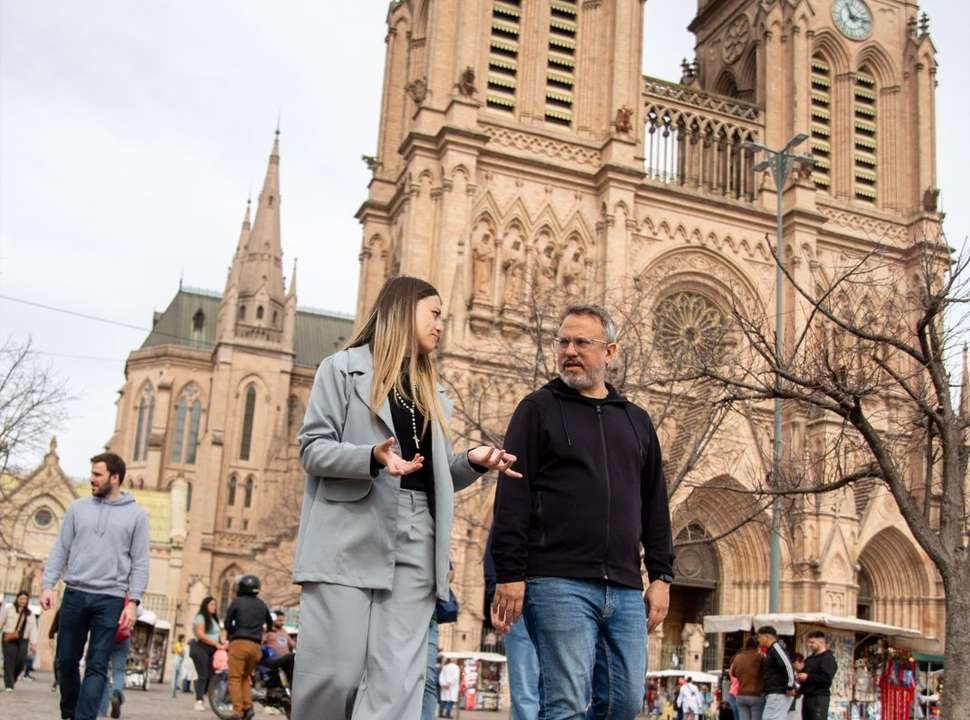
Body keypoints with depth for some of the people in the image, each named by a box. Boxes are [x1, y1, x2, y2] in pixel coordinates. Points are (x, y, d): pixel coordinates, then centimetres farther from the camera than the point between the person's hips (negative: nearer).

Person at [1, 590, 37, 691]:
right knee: (9, 661, -9)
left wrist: (33, 643, 3)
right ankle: (9, 685, -8)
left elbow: (33, 629, 12)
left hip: (23, 640, 3)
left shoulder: (30, 614, 16)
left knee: (21, 662, -6)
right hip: (9, 639, -3)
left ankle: (12, 680, 20)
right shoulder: (8, 609, 8)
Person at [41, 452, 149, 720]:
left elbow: (140, 563, 0)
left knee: (97, 666, -5)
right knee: (66, 660, 9)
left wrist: (133, 601, -8)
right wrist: (48, 584, -3)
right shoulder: (78, 508, 10)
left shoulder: (136, 515, 3)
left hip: (110, 599, -3)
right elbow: (60, 550, 9)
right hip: (74, 595, 3)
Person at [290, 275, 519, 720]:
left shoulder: (430, 390, 23)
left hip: (416, 543, 5)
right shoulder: (344, 368, 6)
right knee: (332, 672, -5)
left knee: (398, 681, -3)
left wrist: (473, 462, 2)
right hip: (352, 537, -5)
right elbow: (312, 448, -2)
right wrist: (373, 458, -19)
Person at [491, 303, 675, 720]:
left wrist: (661, 575, 13)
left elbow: (655, 506, 20)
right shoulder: (538, 409, 5)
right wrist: (509, 575, -10)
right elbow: (512, 498, -3)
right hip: (559, 583, -5)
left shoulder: (636, 420, 19)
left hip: (625, 589, 5)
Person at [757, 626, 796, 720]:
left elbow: (788, 665, -23)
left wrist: (790, 687, -22)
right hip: (774, 693, 11)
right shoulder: (771, 650, 20)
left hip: (779, 693, -11)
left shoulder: (776, 647, -12)